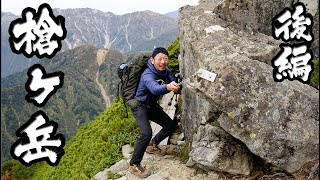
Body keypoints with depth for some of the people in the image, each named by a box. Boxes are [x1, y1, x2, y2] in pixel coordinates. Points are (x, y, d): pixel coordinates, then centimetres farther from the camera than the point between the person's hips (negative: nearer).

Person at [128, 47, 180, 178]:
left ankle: (152, 145, 34)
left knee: (171, 125, 11)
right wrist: (167, 87, -75)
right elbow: (154, 88, -55)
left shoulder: (166, 71, -8)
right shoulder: (148, 75, -34)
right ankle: (134, 165, -11)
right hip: (140, 106, -8)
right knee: (146, 133, -26)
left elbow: (173, 83, -6)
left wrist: (176, 86, -30)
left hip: (152, 105, 8)